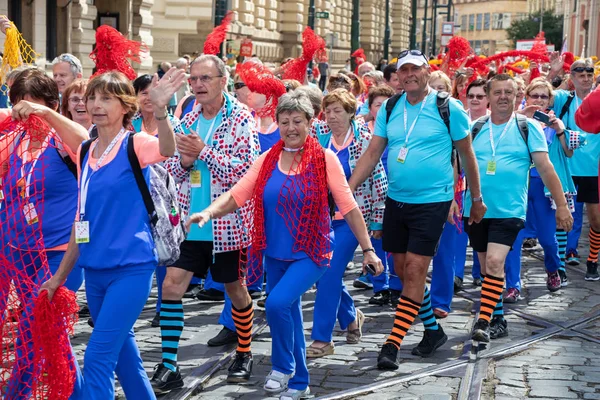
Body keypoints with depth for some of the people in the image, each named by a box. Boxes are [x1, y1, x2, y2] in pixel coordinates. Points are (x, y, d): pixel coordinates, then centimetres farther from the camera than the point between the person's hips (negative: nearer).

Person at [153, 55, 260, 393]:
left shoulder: (240, 119, -8)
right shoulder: (189, 120, 8)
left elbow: (249, 168, -17)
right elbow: (173, 169, 13)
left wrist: (204, 152, -21)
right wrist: (184, 162, -10)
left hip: (227, 223, -4)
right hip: (190, 222, 5)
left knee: (235, 288, 11)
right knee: (172, 285, -5)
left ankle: (245, 354, 32)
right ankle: (169, 366, 0)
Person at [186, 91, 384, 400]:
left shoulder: (324, 158, -9)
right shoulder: (268, 159, 1)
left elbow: (349, 206, -7)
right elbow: (236, 195, -5)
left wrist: (367, 249, -7)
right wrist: (209, 212, -23)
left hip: (312, 252, -5)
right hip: (275, 254, 5)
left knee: (277, 303, -23)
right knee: (290, 315, 15)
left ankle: (283, 367, 2)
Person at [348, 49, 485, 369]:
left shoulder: (448, 108, -7)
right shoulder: (389, 109, 5)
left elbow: (467, 155, 1)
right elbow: (372, 154, 5)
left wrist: (477, 199, 6)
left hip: (432, 202, -5)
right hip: (396, 200, 6)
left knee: (414, 271, -9)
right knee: (402, 270, 12)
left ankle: (393, 344, -6)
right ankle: (433, 329, 31)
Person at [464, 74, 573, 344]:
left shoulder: (528, 127, -2)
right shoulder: (475, 128, 5)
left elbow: (545, 168, -3)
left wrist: (561, 205, -6)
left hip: (508, 210, -4)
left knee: (495, 263, -18)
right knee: (486, 267, 12)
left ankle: (484, 321, -16)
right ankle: (496, 320, 26)